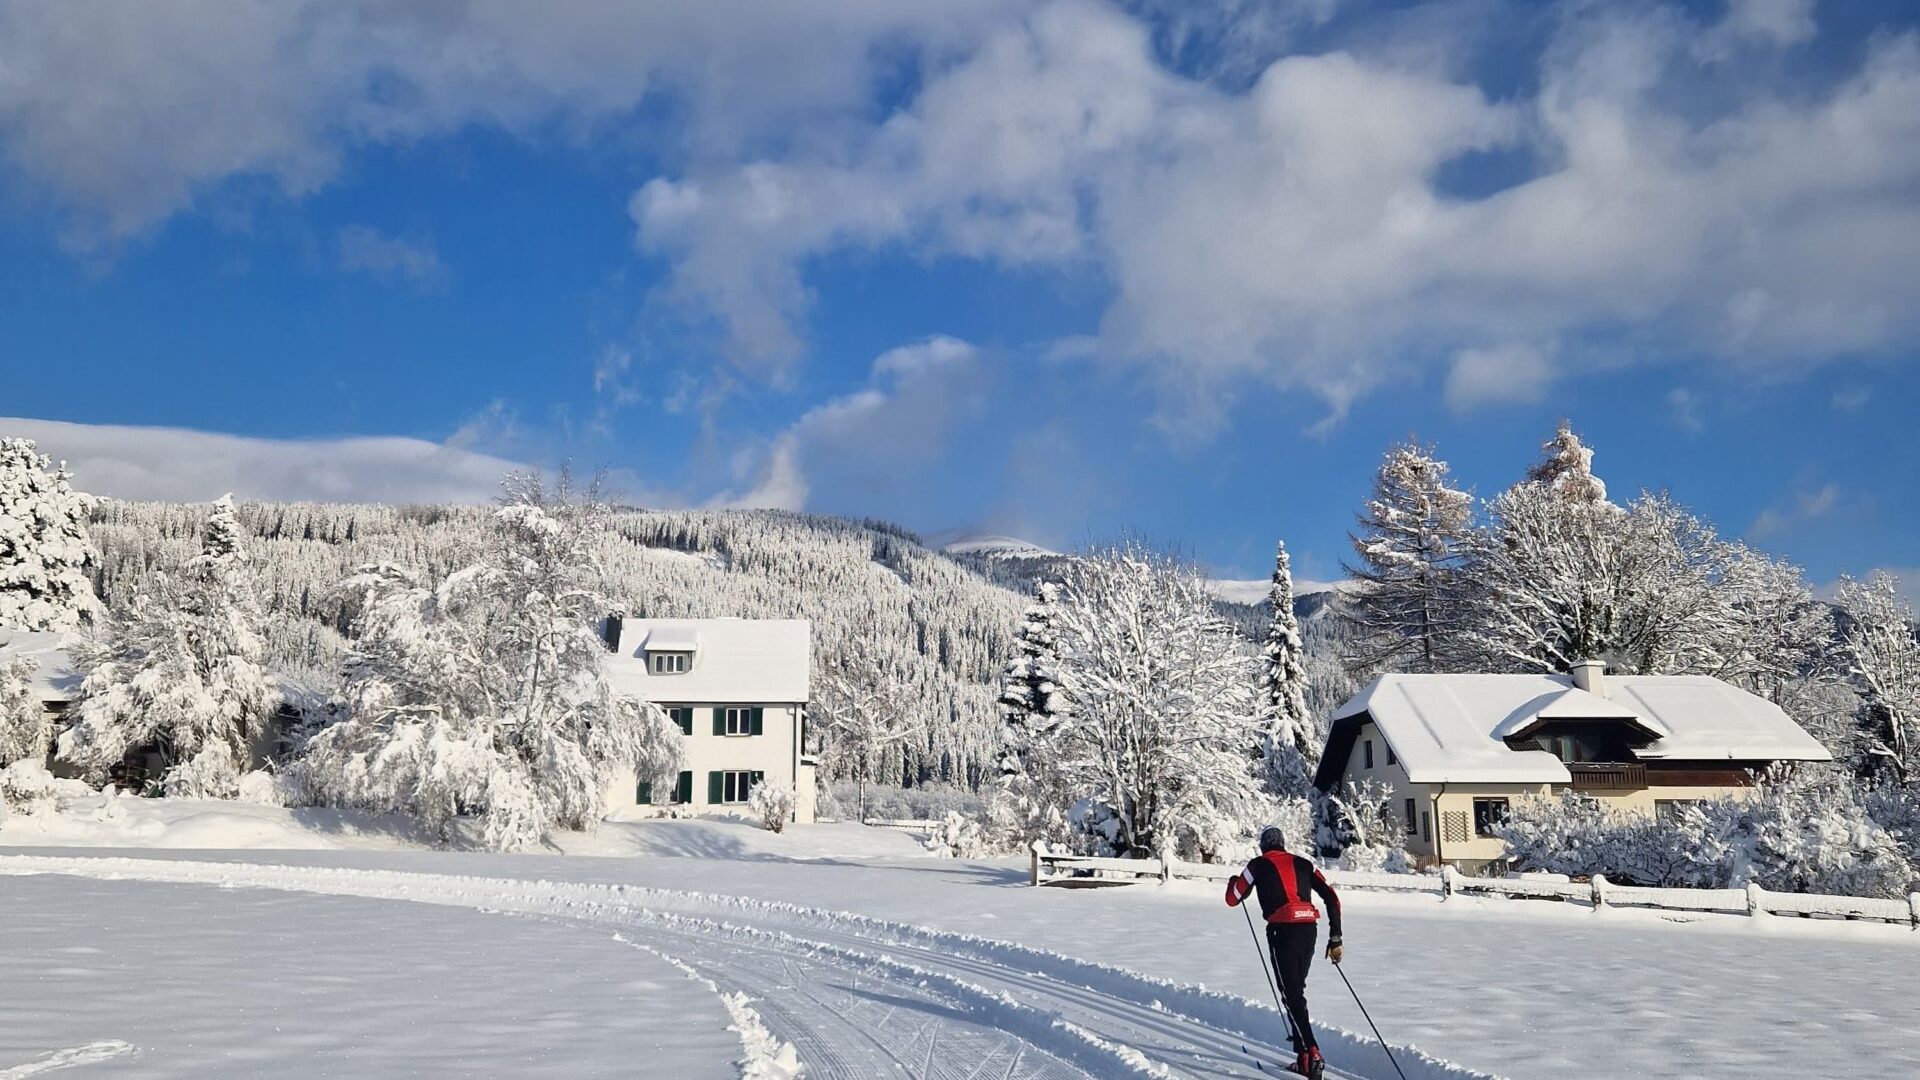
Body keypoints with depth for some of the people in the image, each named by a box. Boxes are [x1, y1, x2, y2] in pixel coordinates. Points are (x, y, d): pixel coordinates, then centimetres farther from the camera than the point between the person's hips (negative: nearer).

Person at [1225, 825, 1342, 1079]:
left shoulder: (1258, 866, 8)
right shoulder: (1303, 863, 18)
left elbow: (1232, 900, 15)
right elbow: (1332, 898, 11)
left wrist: (1233, 882, 37)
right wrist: (1335, 939, 12)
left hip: (1283, 930, -5)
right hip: (1309, 928, 5)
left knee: (1291, 995, -3)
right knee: (1297, 989, 17)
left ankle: (1311, 1054, -16)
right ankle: (1303, 1054, 17)